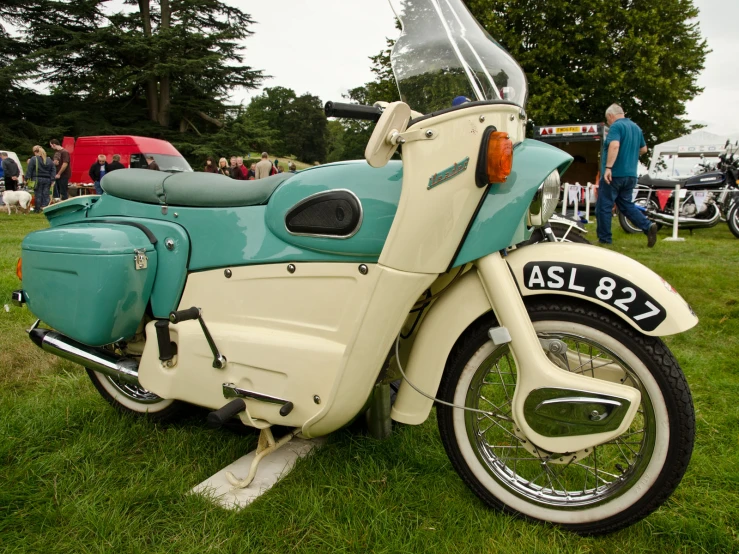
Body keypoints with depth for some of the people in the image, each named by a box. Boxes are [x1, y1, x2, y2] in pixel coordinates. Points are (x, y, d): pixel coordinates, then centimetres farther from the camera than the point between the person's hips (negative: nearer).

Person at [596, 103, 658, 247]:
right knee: (626, 204, 18)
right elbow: (644, 149, 26)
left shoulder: (616, 126, -10)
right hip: (631, 175, 8)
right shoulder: (636, 127, 16)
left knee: (604, 207, 2)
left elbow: (614, 145, -27)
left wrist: (608, 167, -30)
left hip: (614, 174, -8)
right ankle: (648, 226, 0)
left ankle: (604, 239, 6)